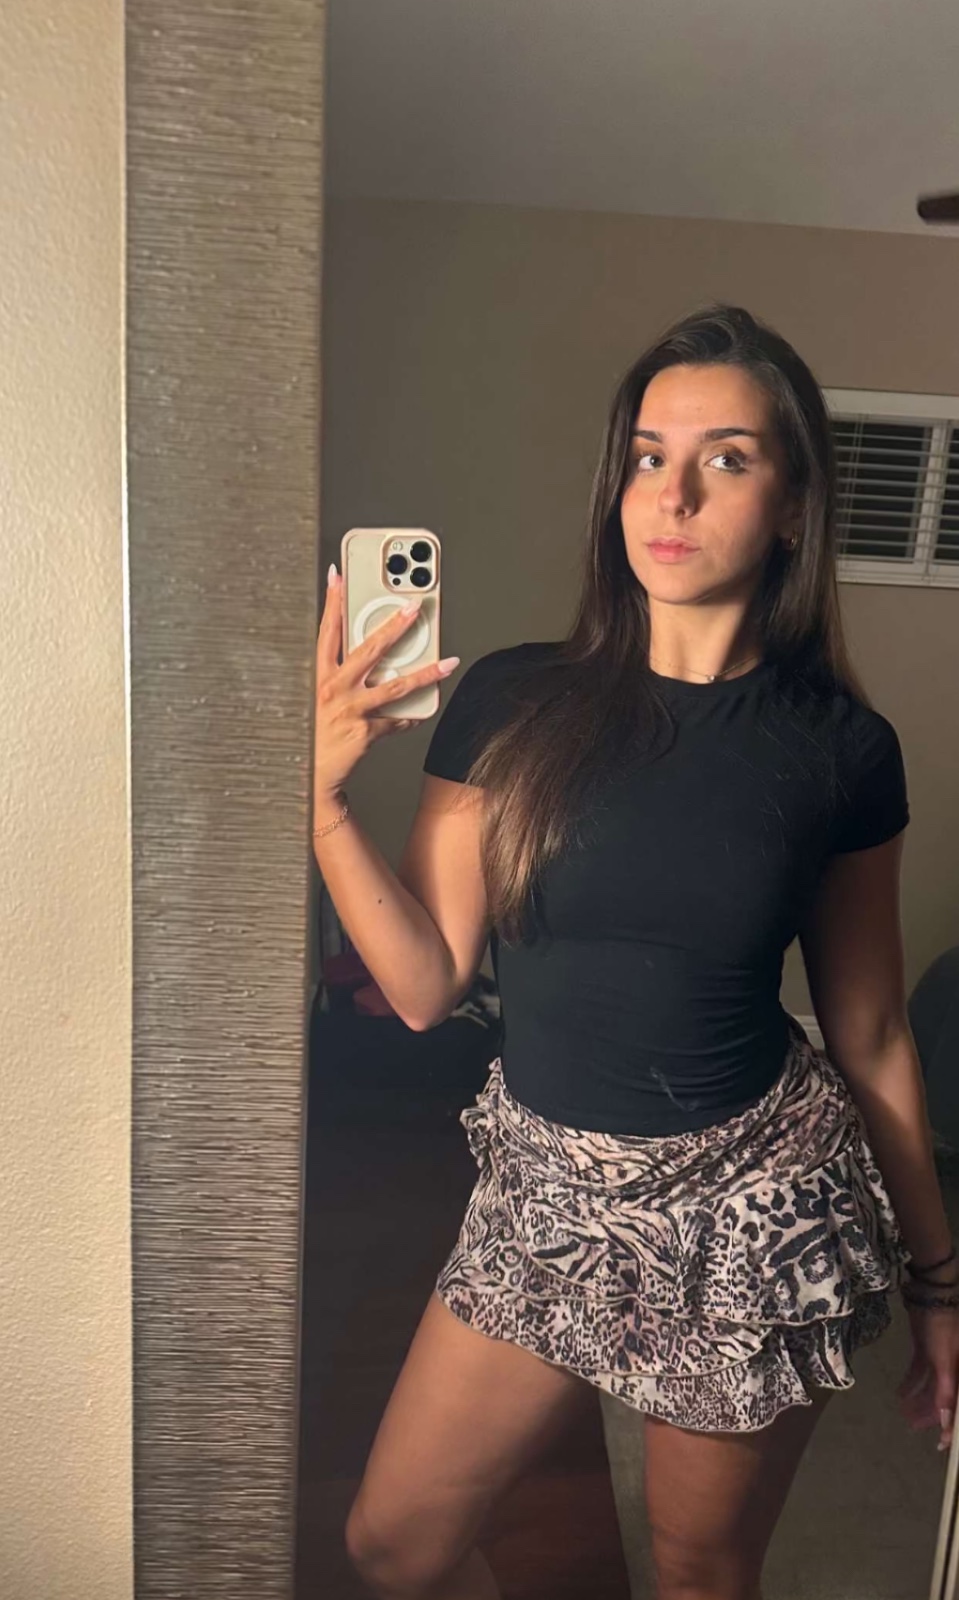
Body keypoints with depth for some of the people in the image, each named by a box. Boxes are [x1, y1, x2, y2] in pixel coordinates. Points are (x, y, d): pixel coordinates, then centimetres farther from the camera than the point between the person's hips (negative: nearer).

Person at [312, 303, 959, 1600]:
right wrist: (322, 795, -20)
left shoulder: (842, 749, -8)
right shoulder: (513, 702, -8)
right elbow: (425, 985, -7)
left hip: (755, 1204, -1)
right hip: (546, 1186, 2)